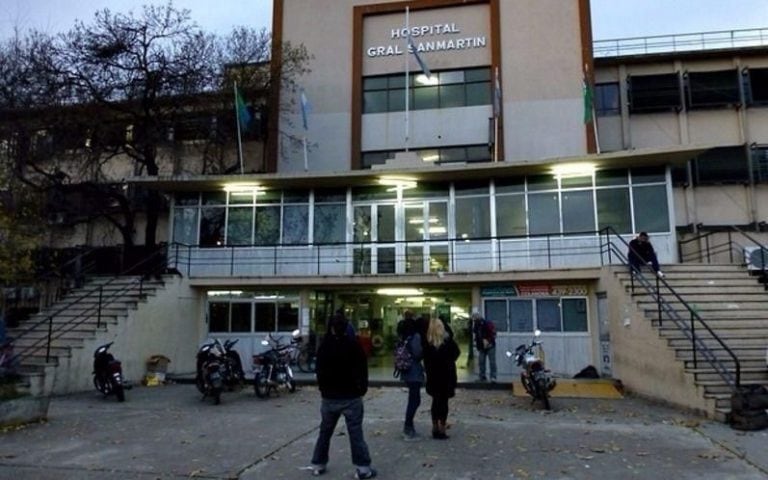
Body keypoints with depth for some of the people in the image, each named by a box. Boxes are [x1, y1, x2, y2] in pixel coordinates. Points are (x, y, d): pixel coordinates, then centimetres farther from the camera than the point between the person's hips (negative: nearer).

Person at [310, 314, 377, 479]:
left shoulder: (324, 347, 2)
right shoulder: (353, 346, -9)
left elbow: (319, 372, 9)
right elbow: (362, 370, -6)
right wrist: (362, 389, 6)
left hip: (329, 397, 3)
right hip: (351, 396, -3)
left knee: (324, 432, 15)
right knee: (356, 433, -2)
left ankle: (318, 464, 21)